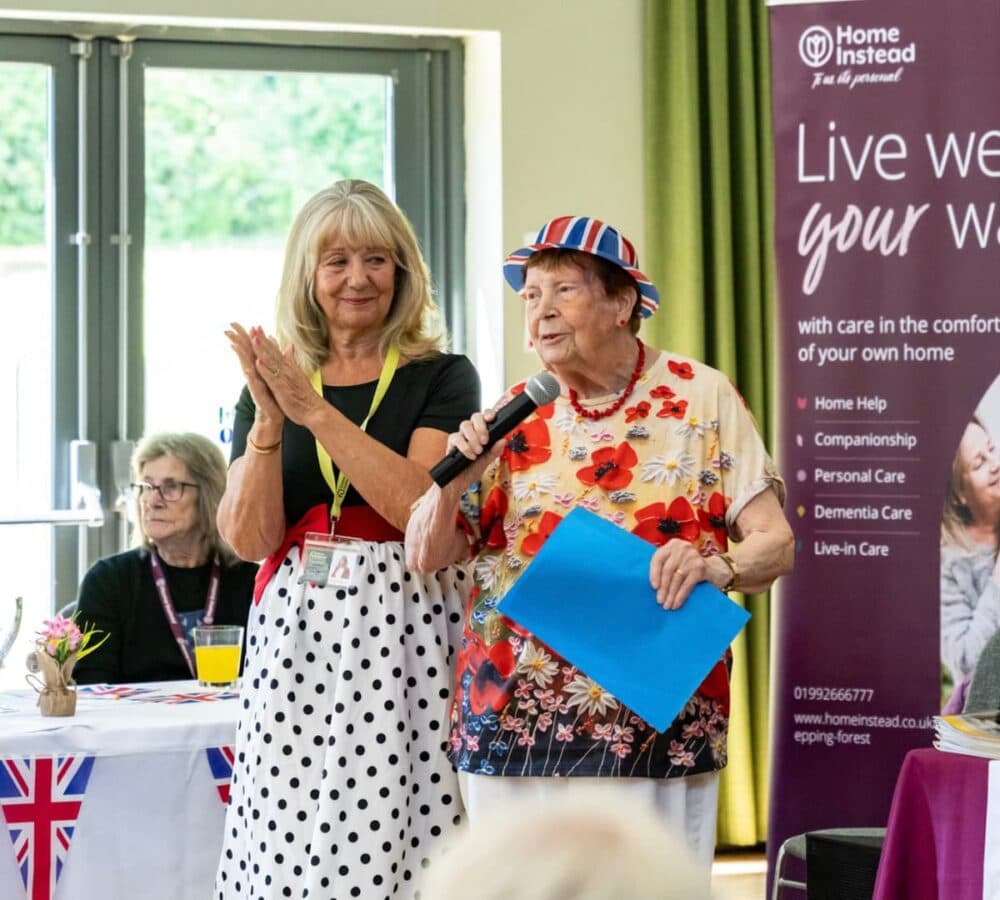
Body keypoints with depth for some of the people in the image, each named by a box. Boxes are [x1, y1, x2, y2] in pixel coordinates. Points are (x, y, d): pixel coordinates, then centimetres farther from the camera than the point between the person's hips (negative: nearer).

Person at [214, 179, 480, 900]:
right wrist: (269, 422, -10)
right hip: (295, 631, 3)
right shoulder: (273, 382, 14)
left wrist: (316, 412, -13)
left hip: (405, 622, -2)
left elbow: (422, 507, -11)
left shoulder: (441, 377, 6)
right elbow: (250, 537, 4)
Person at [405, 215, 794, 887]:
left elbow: (775, 543, -2)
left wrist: (716, 567, -23)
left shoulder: (702, 398, 3)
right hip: (513, 723, 3)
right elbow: (425, 557, 8)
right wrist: (457, 473, -10)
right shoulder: (516, 417, 10)